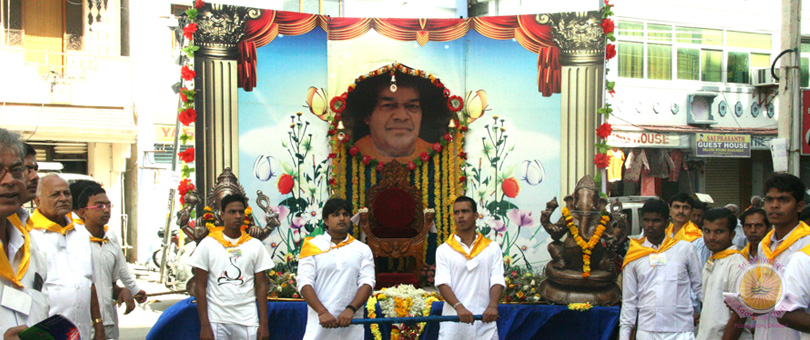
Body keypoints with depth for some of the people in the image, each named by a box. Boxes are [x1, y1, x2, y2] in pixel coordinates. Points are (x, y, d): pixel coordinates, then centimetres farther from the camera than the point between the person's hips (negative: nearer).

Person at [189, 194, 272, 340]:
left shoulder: (255, 245, 6)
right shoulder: (208, 244, 1)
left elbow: (261, 286, 6)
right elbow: (201, 287, 1)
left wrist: (264, 324, 0)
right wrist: (204, 325, -5)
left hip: (247, 321, 1)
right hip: (216, 321, -1)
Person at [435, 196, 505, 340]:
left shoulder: (492, 247, 10)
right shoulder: (444, 250, 8)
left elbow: (497, 280, 1)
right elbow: (442, 283, -3)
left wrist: (492, 305, -18)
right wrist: (459, 306, -20)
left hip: (484, 322, 1)